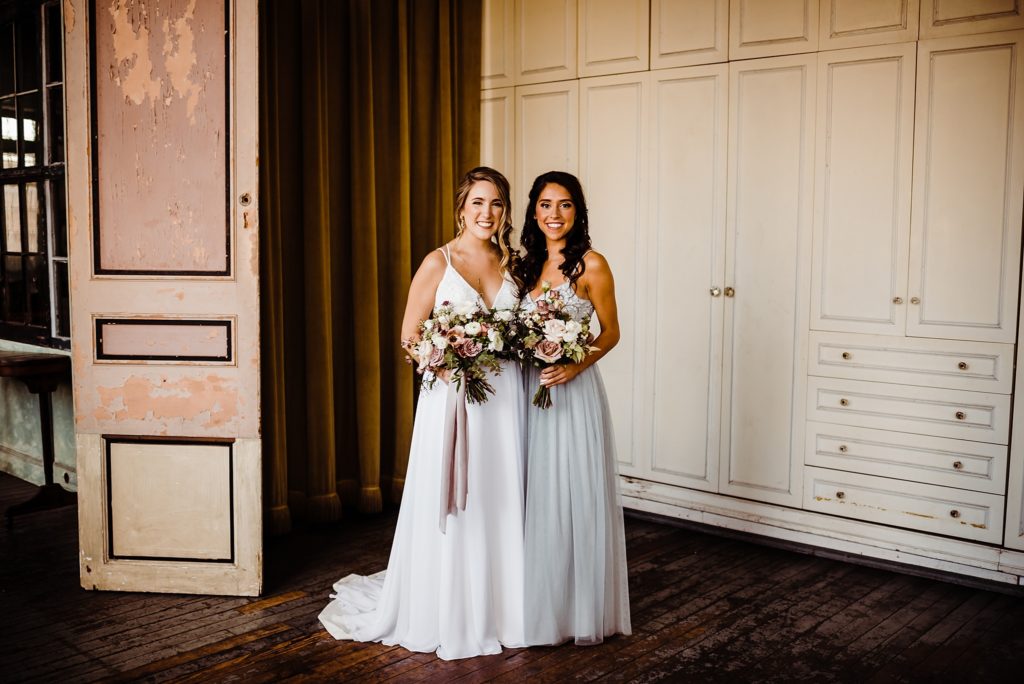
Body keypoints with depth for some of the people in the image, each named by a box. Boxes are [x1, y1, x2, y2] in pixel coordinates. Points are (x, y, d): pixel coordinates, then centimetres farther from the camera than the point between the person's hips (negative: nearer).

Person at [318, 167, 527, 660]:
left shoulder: (511, 263, 10)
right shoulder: (438, 262, -3)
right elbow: (409, 334, -3)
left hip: (504, 396, 4)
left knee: (500, 503, 9)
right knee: (448, 506, 1)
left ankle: (495, 609, 24)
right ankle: (445, 616, 17)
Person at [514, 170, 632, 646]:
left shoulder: (591, 265, -6)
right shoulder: (527, 265, 10)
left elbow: (610, 333, -4)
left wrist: (575, 365, -18)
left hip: (574, 391, -5)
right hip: (531, 393, 5)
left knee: (577, 496, 2)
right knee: (537, 497, 11)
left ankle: (584, 609, 17)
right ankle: (543, 604, 26)